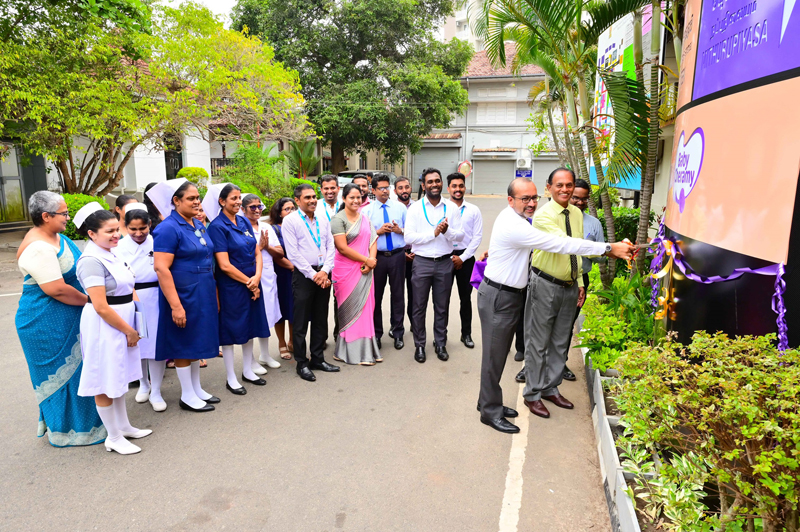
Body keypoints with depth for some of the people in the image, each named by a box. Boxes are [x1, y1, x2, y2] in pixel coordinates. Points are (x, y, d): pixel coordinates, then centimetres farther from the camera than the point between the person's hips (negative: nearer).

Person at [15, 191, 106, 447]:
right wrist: (89, 300, -13)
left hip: (65, 318, 10)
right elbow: (56, 289, -26)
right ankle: (65, 431, 20)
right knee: (62, 372, 3)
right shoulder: (39, 248, -24)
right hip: (47, 323, -10)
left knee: (71, 368, 19)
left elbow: (72, 271, 19)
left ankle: (57, 421, 37)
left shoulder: (55, 237, 7)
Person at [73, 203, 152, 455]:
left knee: (118, 377, 20)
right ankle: (114, 437, 18)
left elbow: (126, 289, 16)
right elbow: (100, 307, -23)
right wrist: (129, 331, -14)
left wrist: (132, 327, 6)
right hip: (104, 327, -9)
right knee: (105, 384, 5)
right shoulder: (91, 261, -20)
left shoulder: (111, 255, 8)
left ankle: (123, 426, 35)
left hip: (121, 323, 9)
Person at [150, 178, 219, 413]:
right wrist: (176, 306, -24)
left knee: (198, 341, 16)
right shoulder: (169, 228, -15)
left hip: (203, 295, 8)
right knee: (184, 344, 4)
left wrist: (214, 293, 15)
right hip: (184, 296, -8)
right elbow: (161, 268, -21)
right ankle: (187, 396, 17)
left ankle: (197, 389, 30)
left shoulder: (199, 226, 10)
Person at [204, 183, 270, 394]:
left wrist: (256, 277, -11)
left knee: (250, 326, 15)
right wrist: (248, 282, -11)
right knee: (231, 330, 4)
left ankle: (247, 371, 31)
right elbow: (224, 265, -17)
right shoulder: (217, 226, -13)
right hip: (231, 286, -7)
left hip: (252, 283, 7)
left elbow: (257, 253, 5)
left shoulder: (244, 222, 7)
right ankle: (231, 379, 18)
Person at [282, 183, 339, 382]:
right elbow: (293, 253, -11)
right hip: (303, 275, -5)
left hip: (323, 274, 5)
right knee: (301, 322, 1)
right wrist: (313, 275, -13)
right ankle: (302, 363, 12)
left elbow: (330, 247, 7)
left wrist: (324, 271, -7)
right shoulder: (290, 220, -5)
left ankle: (317, 358, 25)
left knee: (321, 320, 12)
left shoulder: (323, 220, 11)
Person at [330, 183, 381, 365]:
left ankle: (366, 350, 17)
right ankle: (353, 352, 10)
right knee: (351, 309, -1)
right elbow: (342, 248, -14)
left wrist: (371, 260, -7)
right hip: (346, 270, -6)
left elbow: (372, 239, 11)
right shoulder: (338, 219, -8)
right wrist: (366, 260, -11)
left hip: (364, 270, 6)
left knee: (366, 307, 8)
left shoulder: (364, 217, 13)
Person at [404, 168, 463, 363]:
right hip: (422, 262, -1)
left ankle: (440, 343, 27)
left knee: (442, 307, 12)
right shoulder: (415, 208, -3)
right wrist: (433, 233, -19)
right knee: (419, 307, 8)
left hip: (444, 262, 2)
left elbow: (460, 235, 0)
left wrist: (447, 231, -20)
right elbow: (409, 237, -11)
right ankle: (419, 345, 22)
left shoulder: (452, 207, 3)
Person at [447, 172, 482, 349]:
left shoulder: (473, 210, 2)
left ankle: (466, 334, 21)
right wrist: (450, 257, -9)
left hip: (465, 258, 1)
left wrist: (462, 258, -8)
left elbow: (477, 237, -1)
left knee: (465, 297, 9)